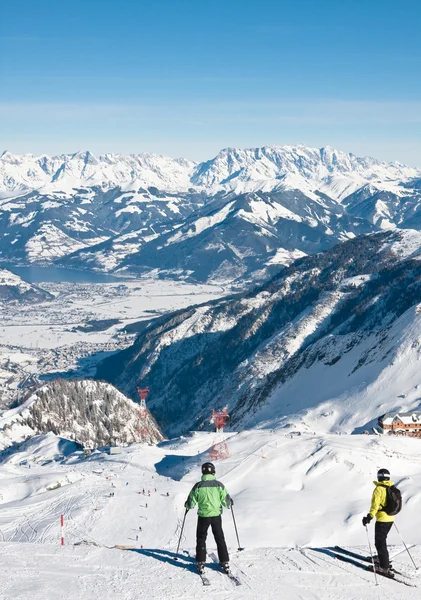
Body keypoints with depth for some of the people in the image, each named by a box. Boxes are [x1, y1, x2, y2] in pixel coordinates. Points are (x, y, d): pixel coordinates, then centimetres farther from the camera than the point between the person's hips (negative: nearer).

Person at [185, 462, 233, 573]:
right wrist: (229, 503, 22)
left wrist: (187, 505, 19)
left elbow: (191, 502, -4)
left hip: (203, 516, -1)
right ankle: (225, 562, 14)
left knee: (201, 538, 13)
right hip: (216, 515, 1)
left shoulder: (198, 486, -10)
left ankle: (200, 562, 9)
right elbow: (226, 500, -1)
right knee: (220, 538, 15)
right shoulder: (219, 485, -8)